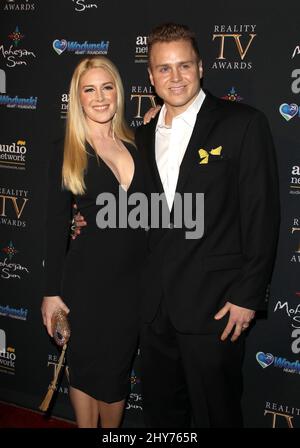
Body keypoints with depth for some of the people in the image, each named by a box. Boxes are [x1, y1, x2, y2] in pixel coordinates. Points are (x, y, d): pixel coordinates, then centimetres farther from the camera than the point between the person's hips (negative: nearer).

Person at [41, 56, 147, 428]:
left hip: (132, 275, 3)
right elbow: (56, 226, -5)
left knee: (118, 366, 15)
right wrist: (52, 291, -6)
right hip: (87, 275, -3)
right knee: (87, 364, 12)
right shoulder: (66, 153, -5)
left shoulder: (134, 144, 5)